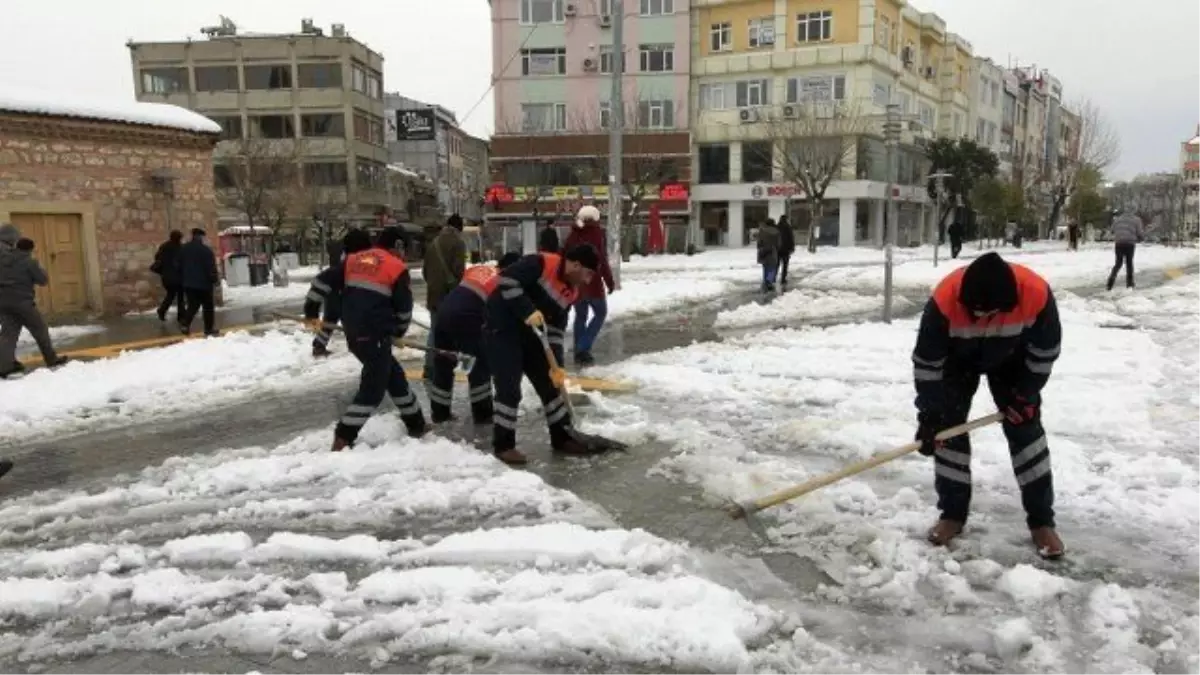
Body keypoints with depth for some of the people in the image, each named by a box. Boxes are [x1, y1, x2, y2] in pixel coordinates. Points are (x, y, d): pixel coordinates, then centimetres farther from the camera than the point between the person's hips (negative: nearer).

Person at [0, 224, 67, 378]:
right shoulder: (28, 262, -9)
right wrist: (38, 270, 9)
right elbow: (44, 279, -6)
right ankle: (52, 359, 16)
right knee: (40, 330, 8)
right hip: (22, 301, -5)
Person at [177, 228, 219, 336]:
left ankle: (185, 323, -12)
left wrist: (182, 280, 20)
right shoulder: (206, 250, -12)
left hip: (188, 283, 5)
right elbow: (212, 267, -14)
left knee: (192, 305, 10)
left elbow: (179, 266, 14)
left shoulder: (183, 249, 9)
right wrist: (215, 279, -2)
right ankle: (209, 328, 8)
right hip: (204, 283, -5)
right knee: (208, 306, 6)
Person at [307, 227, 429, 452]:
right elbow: (404, 307, 1)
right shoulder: (398, 268, -1)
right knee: (373, 387, 0)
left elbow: (325, 282, 10)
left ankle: (416, 424, 29)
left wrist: (310, 309, 21)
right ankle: (342, 440, -4)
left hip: (353, 332, 8)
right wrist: (398, 332, 18)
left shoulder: (352, 260, 14)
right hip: (375, 335, -7)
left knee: (393, 374, 19)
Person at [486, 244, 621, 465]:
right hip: (501, 328, -9)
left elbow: (556, 329, 6)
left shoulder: (570, 293, 5)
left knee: (549, 383, 10)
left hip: (529, 332, 9)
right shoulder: (541, 264, -19)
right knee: (509, 388, -10)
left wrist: (556, 365, -2)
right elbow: (506, 280, -26)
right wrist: (528, 310, -30)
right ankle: (503, 445, 3)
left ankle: (563, 436, 21)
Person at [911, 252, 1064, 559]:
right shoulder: (944, 299, -40)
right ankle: (952, 514, 6)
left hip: (1011, 358, 1)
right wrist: (929, 415, -25)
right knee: (948, 424, -7)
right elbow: (926, 361, -27)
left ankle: (1042, 521, 7)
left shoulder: (1037, 294, -37)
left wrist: (1025, 395, -12)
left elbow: (1046, 350, -18)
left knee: (1025, 426, -4)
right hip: (958, 359, 0)